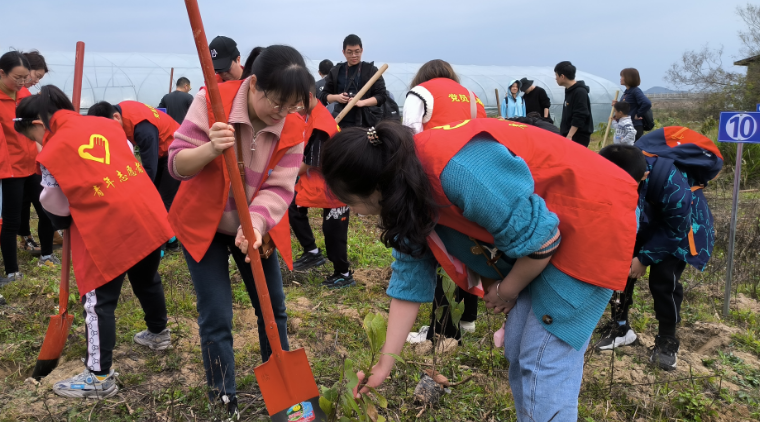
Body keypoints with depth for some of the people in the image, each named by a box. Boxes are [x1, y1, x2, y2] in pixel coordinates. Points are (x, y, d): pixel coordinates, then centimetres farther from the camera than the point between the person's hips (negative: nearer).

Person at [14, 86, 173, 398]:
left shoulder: (51, 154, -5)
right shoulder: (107, 125, 12)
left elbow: (58, 212, 4)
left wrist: (65, 225, 25)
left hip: (109, 230, -7)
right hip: (148, 215, 7)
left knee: (99, 301, 5)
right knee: (147, 279, 26)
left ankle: (99, 378, 14)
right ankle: (158, 333, 47)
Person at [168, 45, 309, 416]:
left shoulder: (294, 128, -14)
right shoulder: (211, 102, -21)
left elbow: (279, 188, -19)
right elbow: (177, 165, -20)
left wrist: (255, 225, -36)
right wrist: (210, 149, -41)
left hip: (255, 227, 3)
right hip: (203, 225, -2)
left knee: (273, 308, 11)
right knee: (216, 317, -1)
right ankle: (223, 399, 20)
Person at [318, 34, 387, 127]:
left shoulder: (371, 70, 4)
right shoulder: (336, 71, 11)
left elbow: (381, 96, -1)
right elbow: (323, 95, 14)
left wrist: (362, 102, -16)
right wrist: (336, 97, -7)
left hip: (366, 123, -2)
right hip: (342, 122, 2)